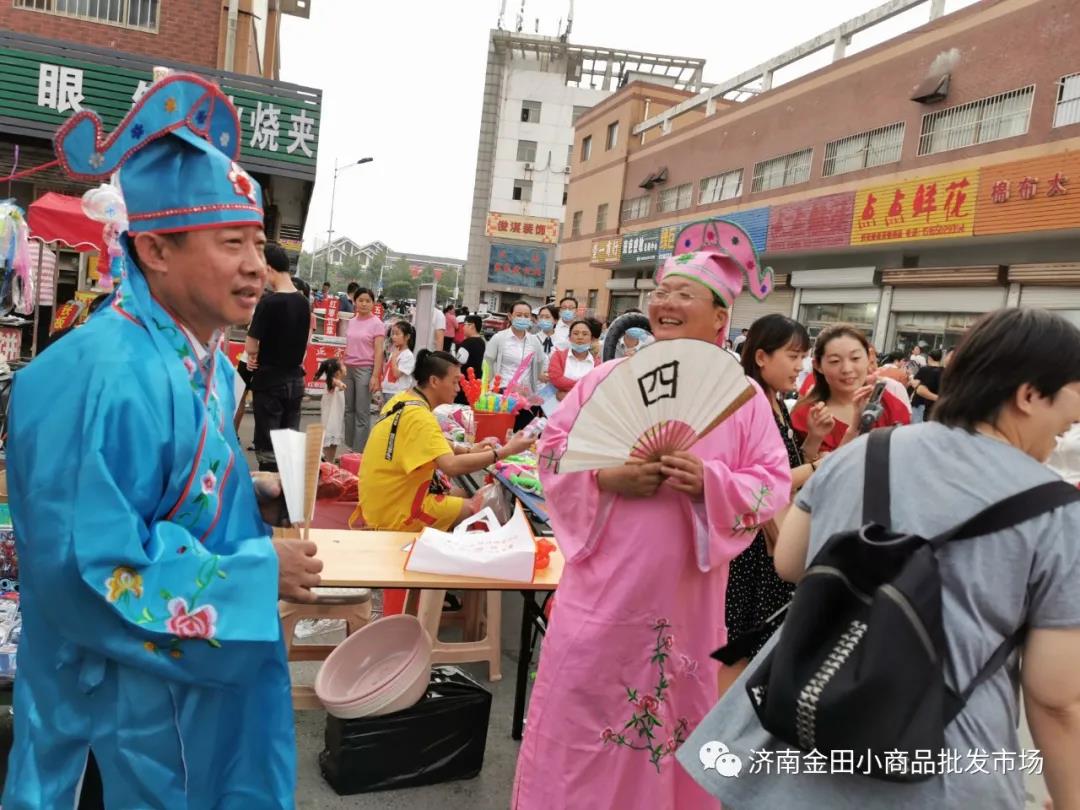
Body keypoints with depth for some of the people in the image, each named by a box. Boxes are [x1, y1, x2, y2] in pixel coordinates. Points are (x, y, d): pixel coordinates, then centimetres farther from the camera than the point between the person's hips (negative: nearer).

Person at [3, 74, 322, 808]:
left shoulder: (200, 359, 3)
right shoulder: (110, 378, -28)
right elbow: (91, 566, -28)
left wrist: (253, 492, 0)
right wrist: (258, 575, -23)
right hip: (133, 697, -9)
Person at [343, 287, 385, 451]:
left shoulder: (376, 324, -6)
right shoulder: (351, 322, 11)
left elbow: (378, 352, -10)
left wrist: (375, 376, -16)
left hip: (365, 370, -6)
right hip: (349, 368, 6)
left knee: (362, 412, -3)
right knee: (349, 409, 10)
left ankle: (359, 450, 3)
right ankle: (349, 447, 18)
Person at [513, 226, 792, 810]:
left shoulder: (744, 396, 0)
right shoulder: (609, 378, 1)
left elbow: (774, 484, -3)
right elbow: (552, 447, 2)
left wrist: (710, 482, -21)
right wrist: (607, 478, -16)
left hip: (683, 592, 0)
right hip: (603, 583, 0)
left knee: (672, 713, 16)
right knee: (578, 710, 9)